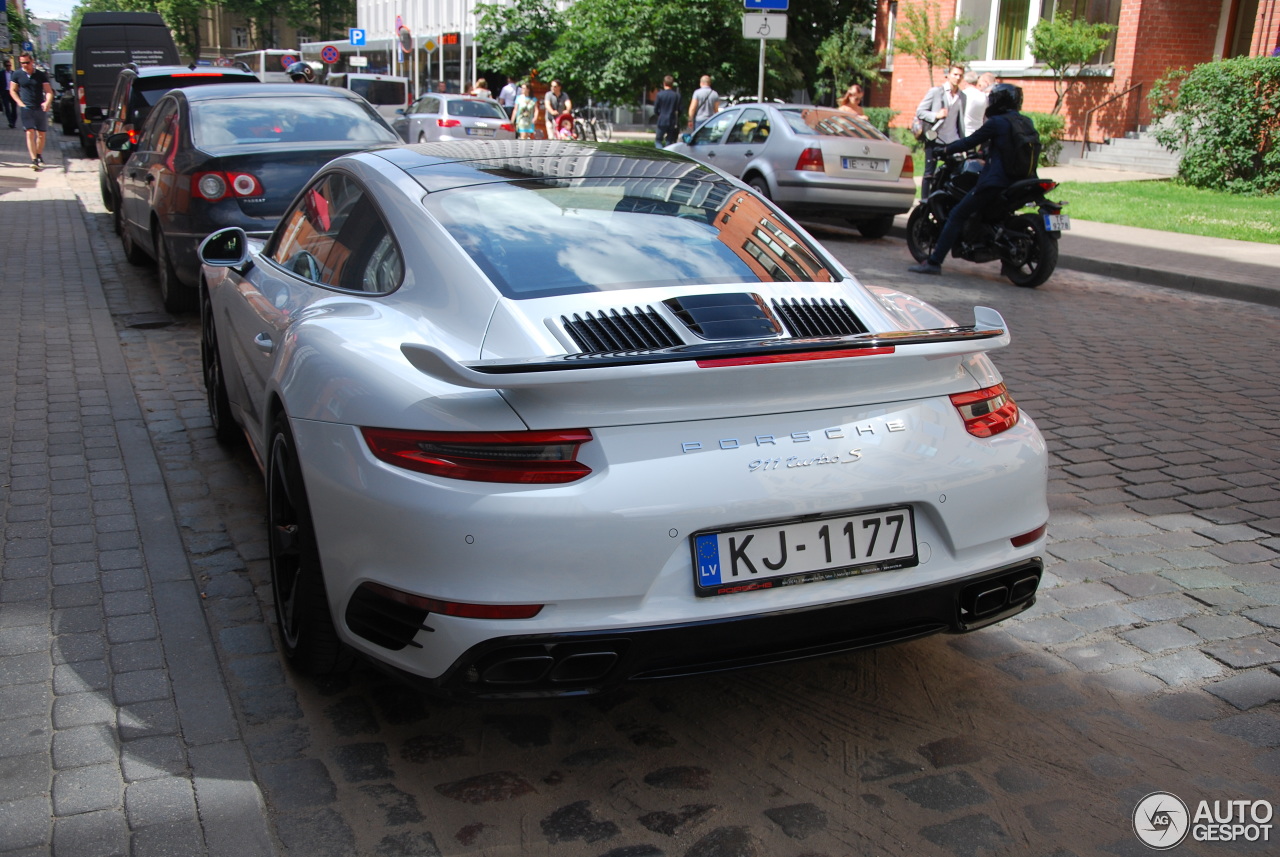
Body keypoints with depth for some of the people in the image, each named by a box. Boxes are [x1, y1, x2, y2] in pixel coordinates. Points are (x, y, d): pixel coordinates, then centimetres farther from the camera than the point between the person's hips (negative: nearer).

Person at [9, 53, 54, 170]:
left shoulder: (41, 75, 3)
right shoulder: (17, 75, 4)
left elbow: (49, 91, 1)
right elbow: (12, 90, 12)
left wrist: (47, 102, -18)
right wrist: (20, 103, -1)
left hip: (40, 108, 1)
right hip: (26, 108, -1)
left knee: (41, 134, 7)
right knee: (30, 133, -10)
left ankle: (39, 156, 26)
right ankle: (34, 160, -15)